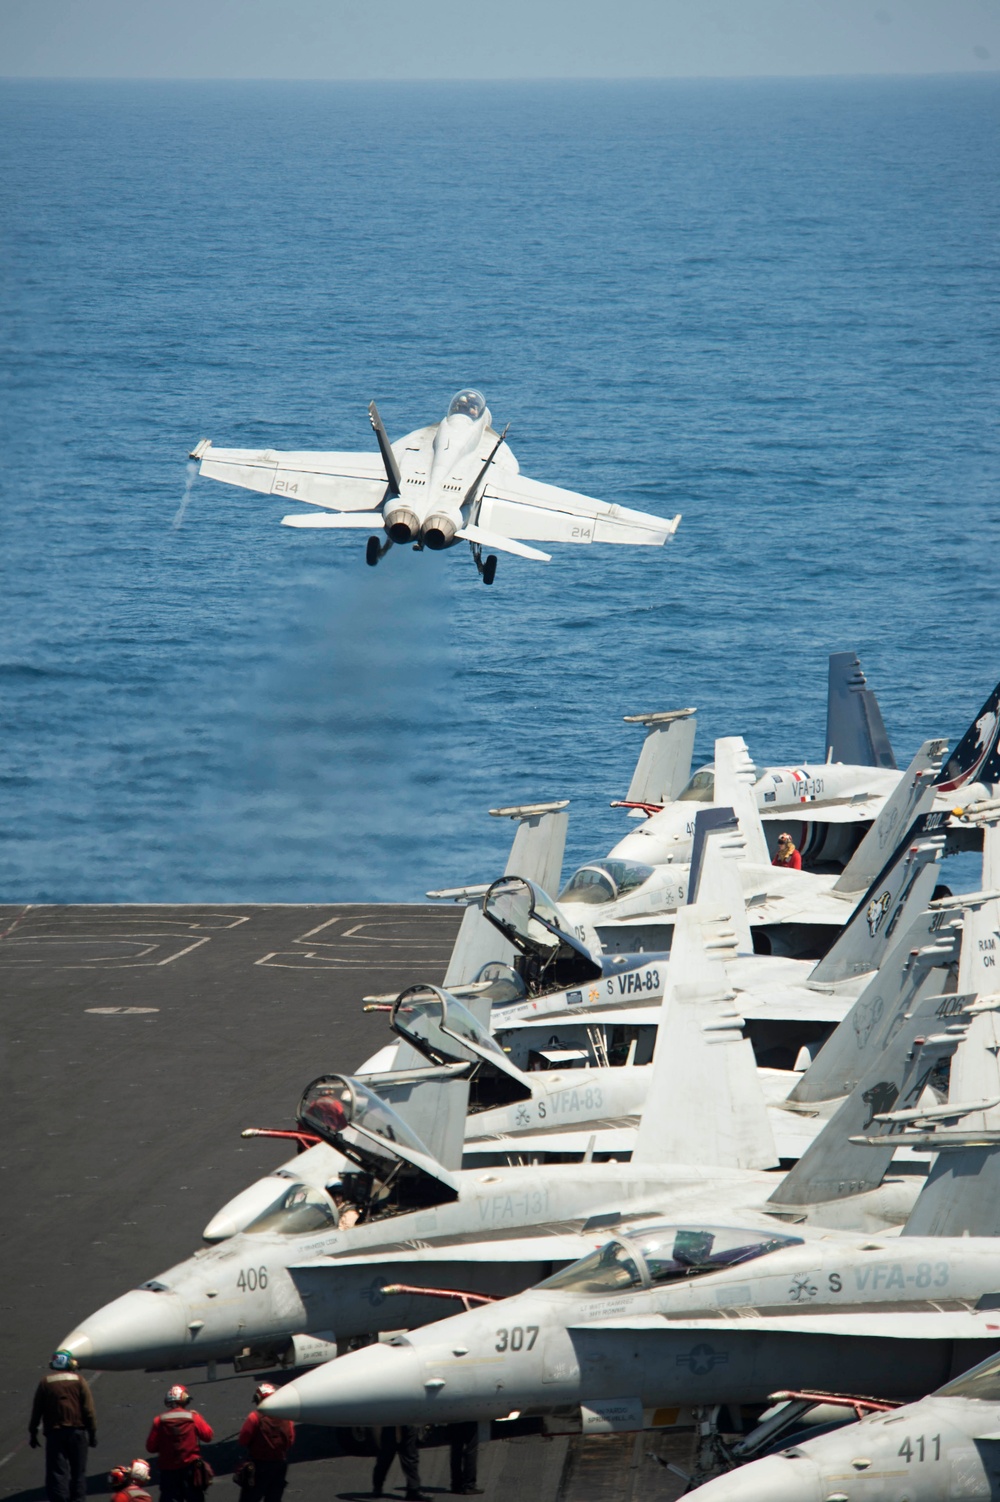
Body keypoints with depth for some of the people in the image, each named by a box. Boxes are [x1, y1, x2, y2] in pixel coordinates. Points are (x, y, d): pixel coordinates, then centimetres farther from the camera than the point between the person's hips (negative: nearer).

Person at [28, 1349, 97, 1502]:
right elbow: (89, 1410, -1)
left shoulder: (45, 1382, 0)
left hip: (54, 1432, -1)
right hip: (77, 1431, 1)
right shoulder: (78, 1381, 0)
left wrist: (32, 1433, 10)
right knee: (78, 1471, 11)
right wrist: (92, 1432, 6)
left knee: (57, 1472, -1)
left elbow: (36, 1410, 3)